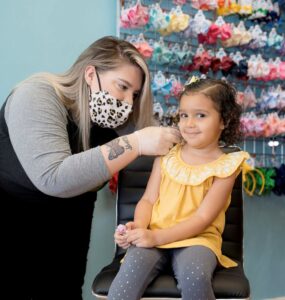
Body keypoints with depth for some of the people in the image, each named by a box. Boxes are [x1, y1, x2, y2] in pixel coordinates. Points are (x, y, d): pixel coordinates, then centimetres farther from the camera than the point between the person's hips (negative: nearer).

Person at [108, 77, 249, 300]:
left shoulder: (224, 166, -2)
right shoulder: (166, 154, 8)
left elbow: (202, 218, -9)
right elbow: (148, 199, 7)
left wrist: (156, 237, -19)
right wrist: (138, 225, -16)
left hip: (197, 238, -1)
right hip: (153, 235, 2)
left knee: (194, 277, -33)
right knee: (131, 269, -29)